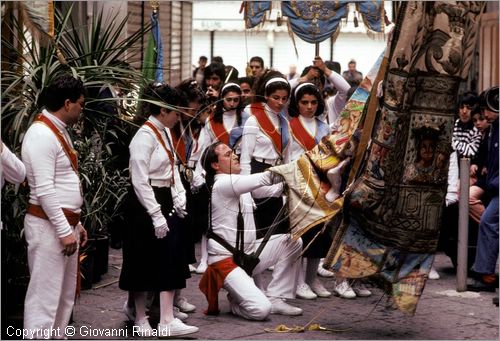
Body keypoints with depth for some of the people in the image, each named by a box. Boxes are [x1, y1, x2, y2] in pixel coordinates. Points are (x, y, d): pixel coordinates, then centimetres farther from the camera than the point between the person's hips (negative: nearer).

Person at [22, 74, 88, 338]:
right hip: (48, 226, -10)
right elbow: (44, 190, -20)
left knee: (65, 296, 15)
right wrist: (64, 230, -20)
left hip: (65, 224, 10)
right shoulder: (41, 134, -15)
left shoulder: (59, 132, 15)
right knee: (45, 297, -8)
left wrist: (75, 224, 17)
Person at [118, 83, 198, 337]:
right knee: (145, 263, 3)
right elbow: (140, 181, -20)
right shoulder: (144, 137, -17)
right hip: (145, 204, -9)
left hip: (165, 201, 9)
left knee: (170, 261, 6)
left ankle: (167, 321, 9)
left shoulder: (164, 133, 10)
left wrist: (179, 197, 1)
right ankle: (140, 320, 17)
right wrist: (156, 215, -21)